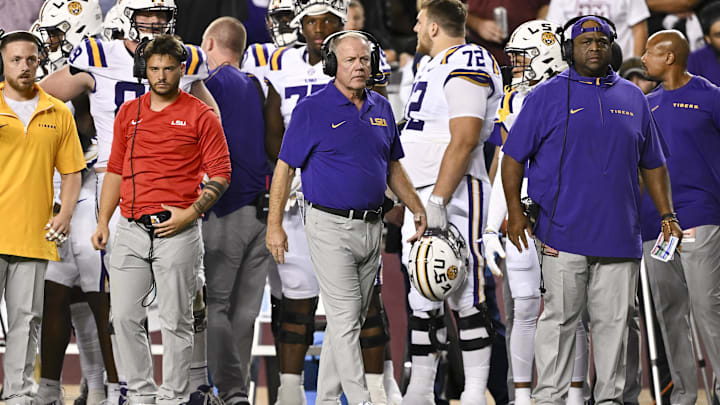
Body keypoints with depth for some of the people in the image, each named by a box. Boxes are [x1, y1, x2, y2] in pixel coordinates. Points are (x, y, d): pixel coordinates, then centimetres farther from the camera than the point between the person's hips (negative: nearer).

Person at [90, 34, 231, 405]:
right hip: (131, 231, 4)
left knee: (176, 321, 1)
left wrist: (190, 213, -13)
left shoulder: (200, 116, -1)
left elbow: (221, 174, -2)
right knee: (124, 316, 2)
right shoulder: (128, 113, 12)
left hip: (176, 232, -4)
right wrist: (103, 221, 11)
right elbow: (116, 169, 18)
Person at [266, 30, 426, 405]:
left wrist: (417, 208, 11)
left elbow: (393, 166, 20)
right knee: (345, 318, -10)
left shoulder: (380, 108, 11)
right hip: (331, 227, -7)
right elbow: (284, 168, -6)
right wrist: (275, 226, -10)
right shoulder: (312, 109, -7)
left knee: (351, 318, 10)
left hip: (371, 228, 7)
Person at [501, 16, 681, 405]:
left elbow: (652, 164, 21)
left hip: (619, 234, 4)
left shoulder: (632, 98, 15)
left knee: (614, 320, 4)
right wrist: (514, 211, -5)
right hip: (564, 231, -3)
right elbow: (513, 157, 3)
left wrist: (666, 215, 13)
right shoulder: (547, 96, 4)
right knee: (560, 317, -3)